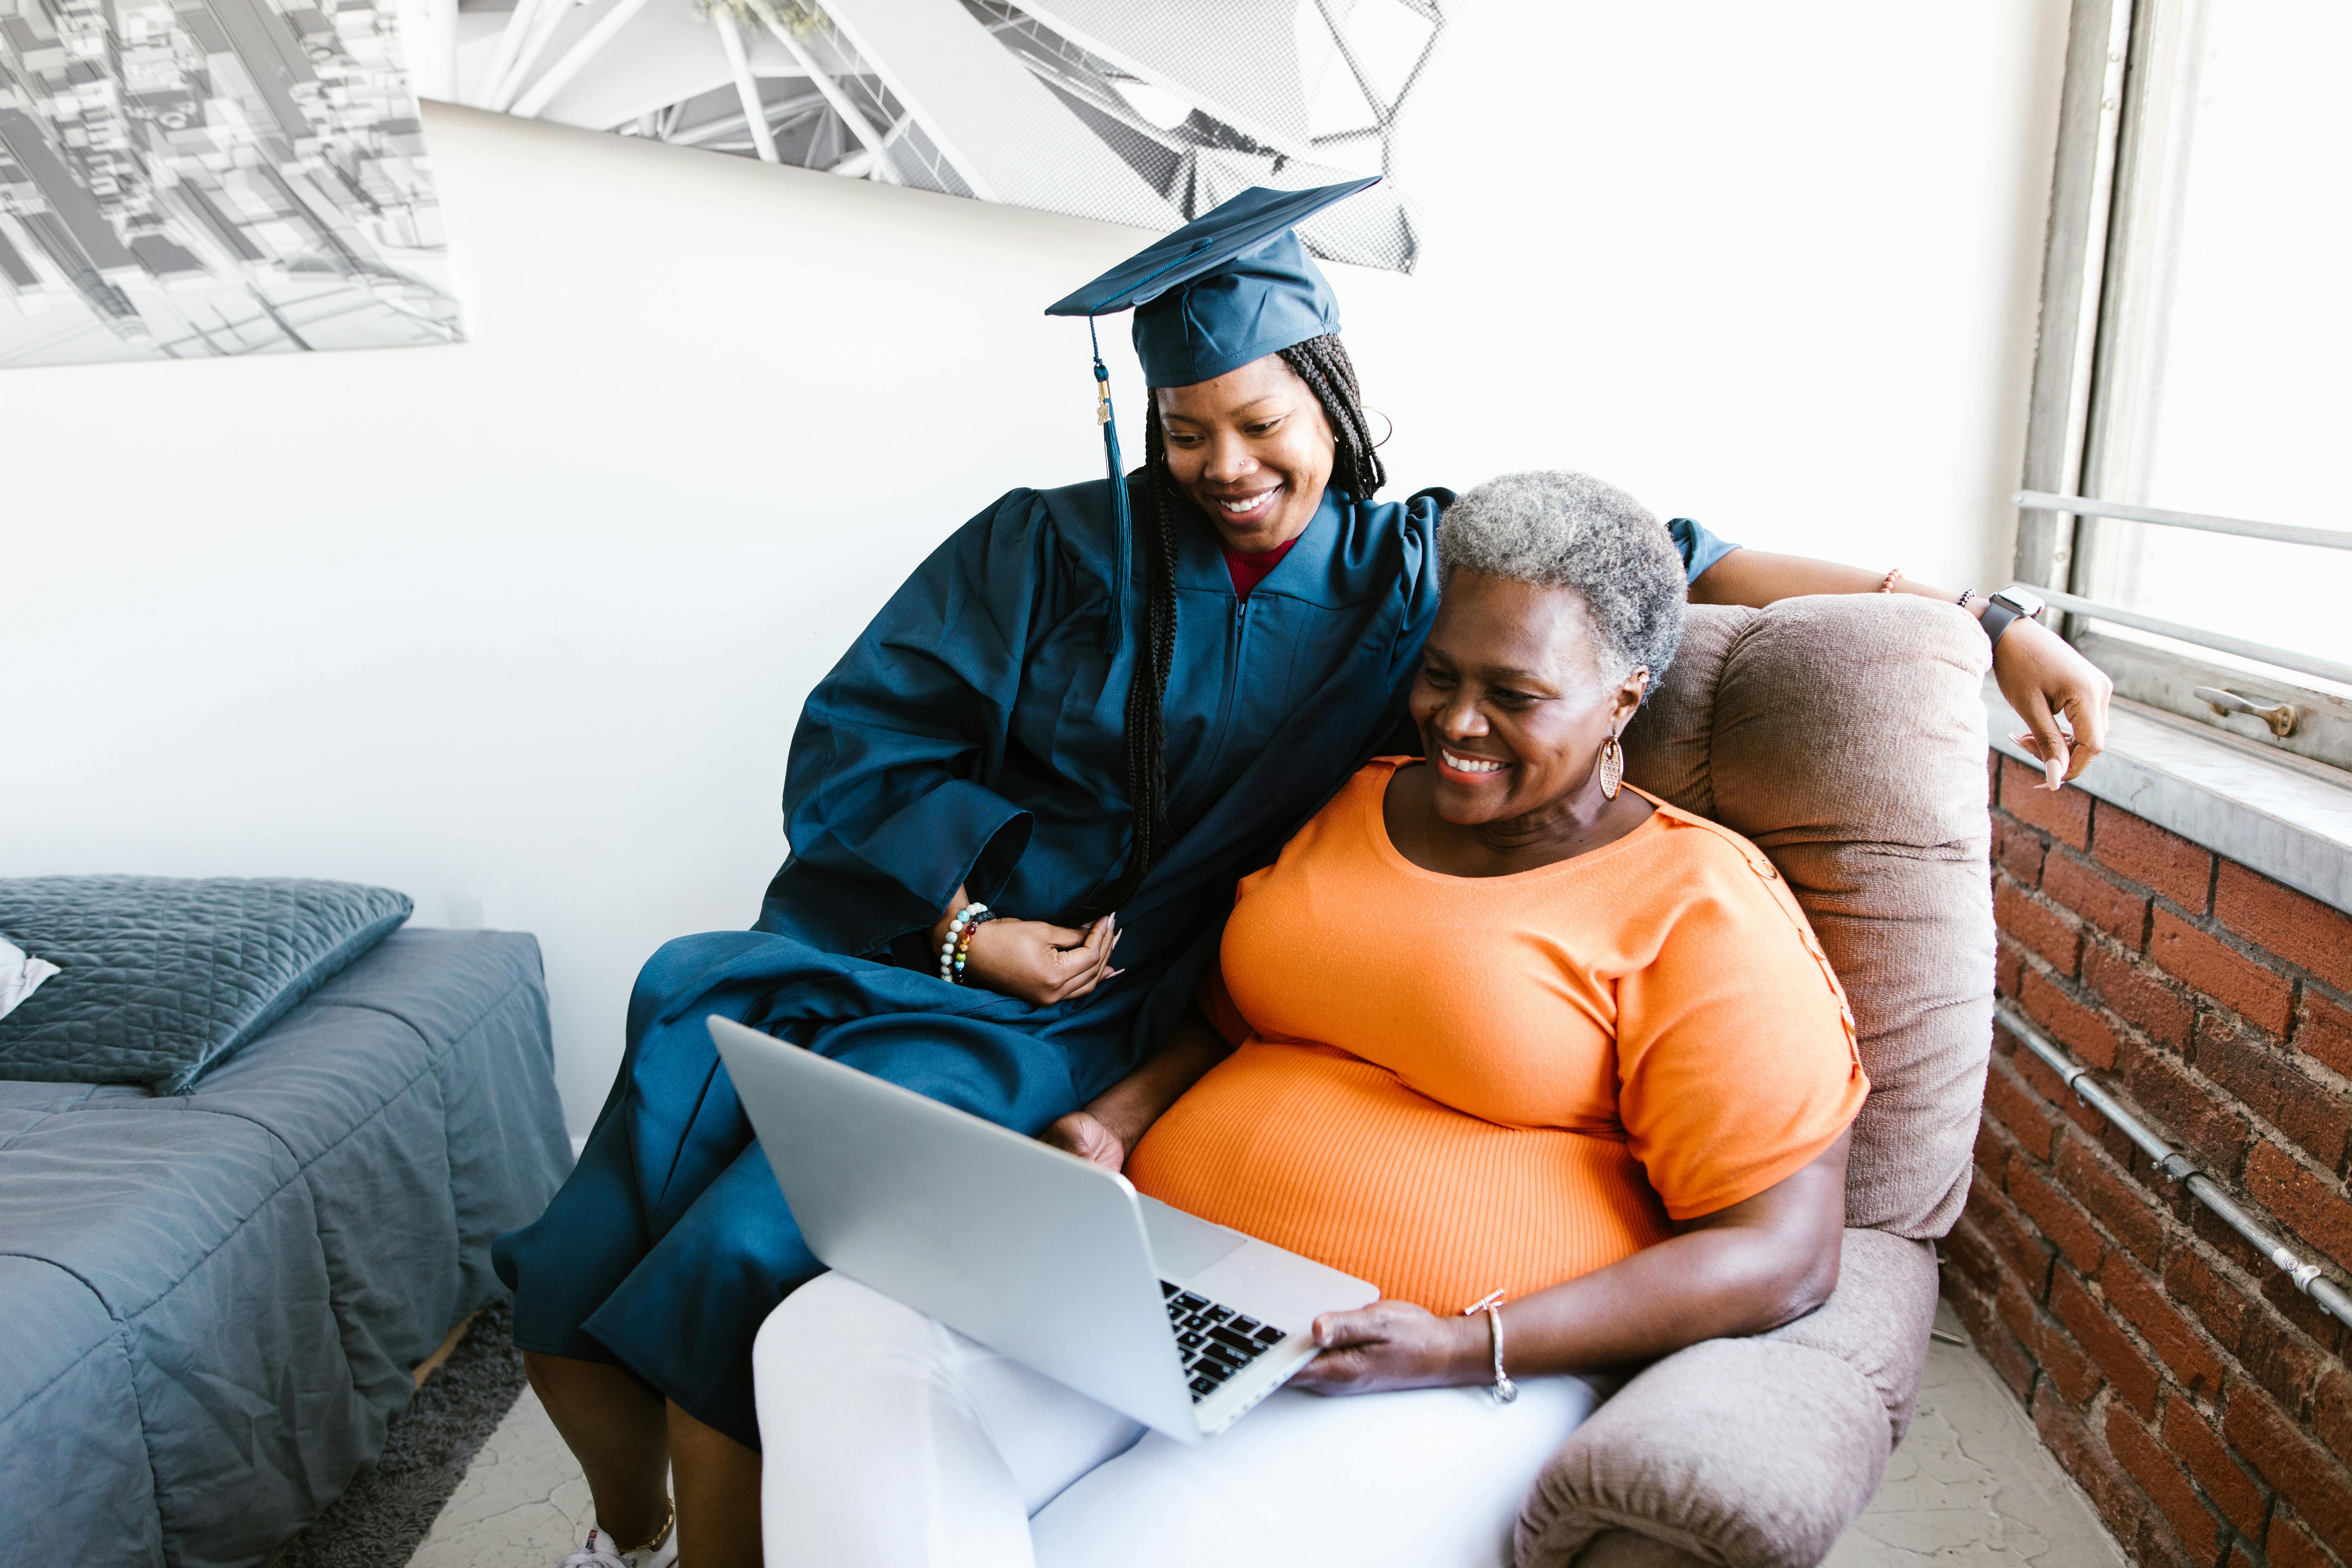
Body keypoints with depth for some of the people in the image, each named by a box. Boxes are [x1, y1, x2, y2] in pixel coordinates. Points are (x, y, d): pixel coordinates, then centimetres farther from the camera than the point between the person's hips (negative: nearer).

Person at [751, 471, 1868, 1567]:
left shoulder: (1695, 908, -3)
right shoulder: (1351, 804, 15)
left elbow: (1784, 1260, -7)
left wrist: (1465, 1349, -17)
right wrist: (1114, 1122, 2)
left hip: (1442, 1378, -5)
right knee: (839, 1339, -16)